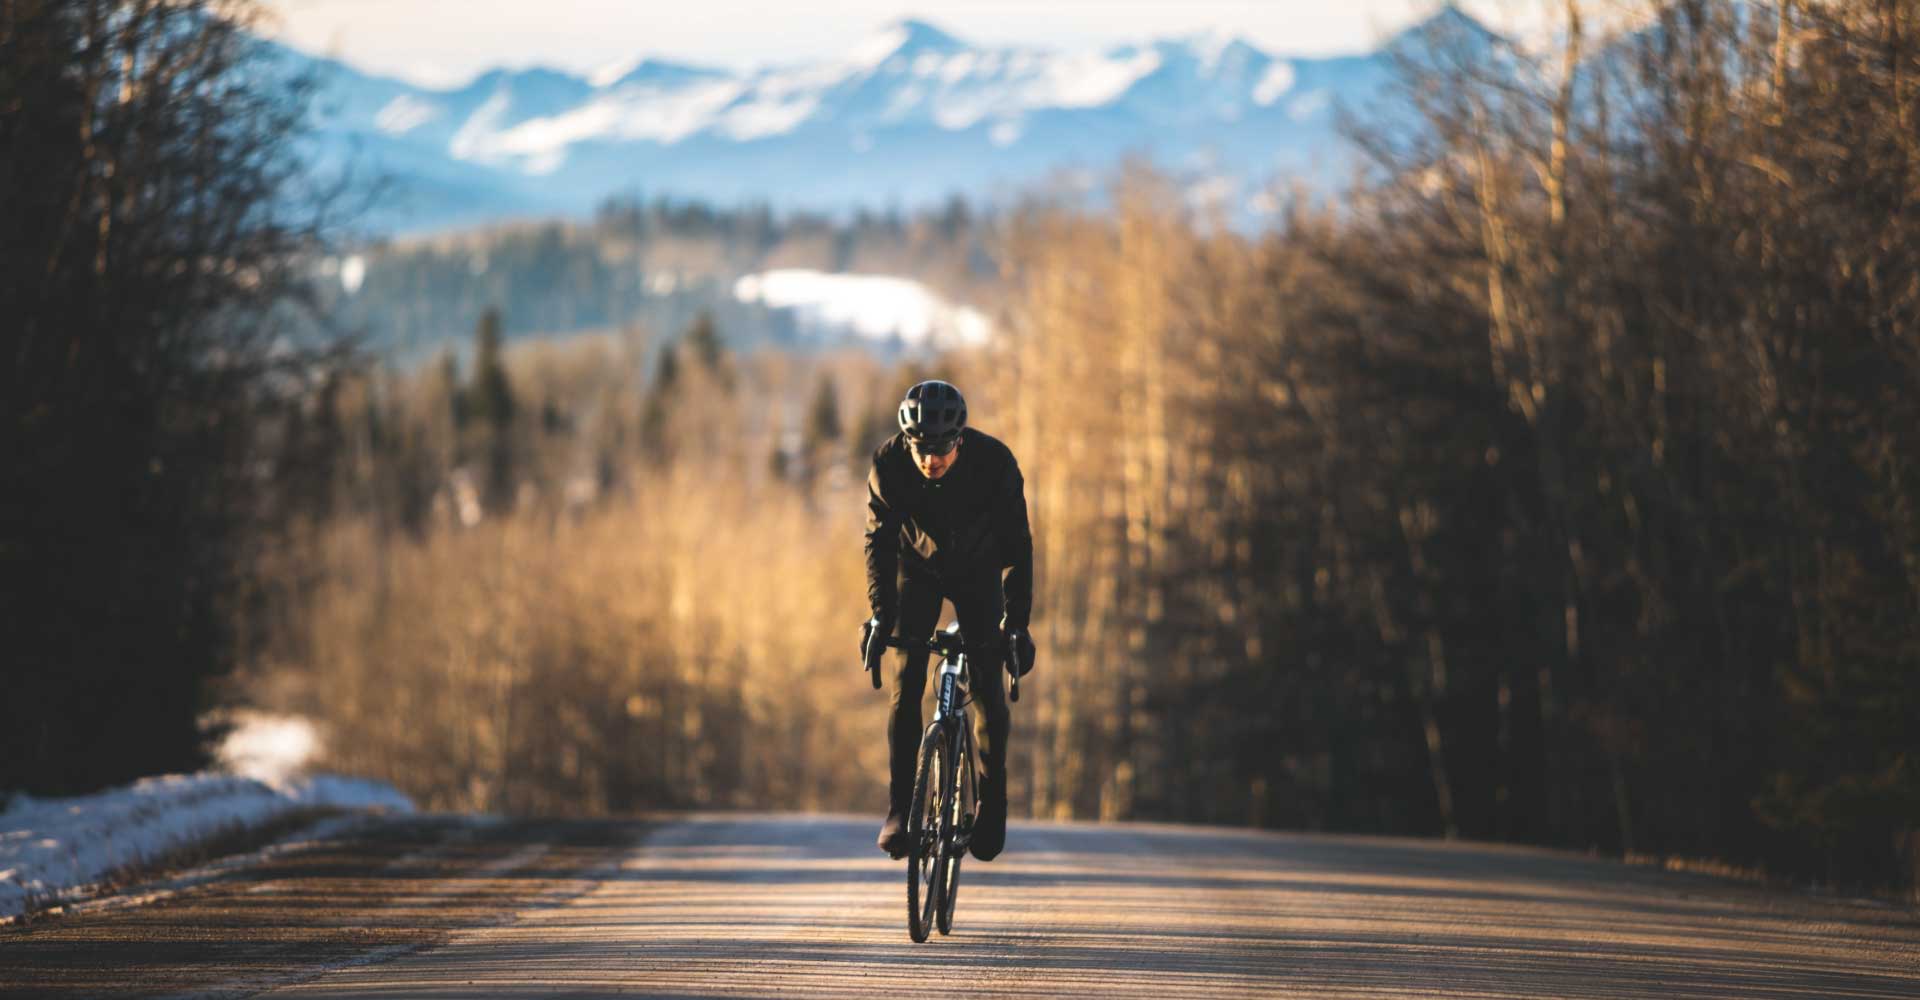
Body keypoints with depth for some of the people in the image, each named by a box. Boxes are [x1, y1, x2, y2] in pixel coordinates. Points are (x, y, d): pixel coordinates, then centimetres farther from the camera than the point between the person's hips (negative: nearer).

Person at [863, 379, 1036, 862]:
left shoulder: (994, 463, -31)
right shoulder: (889, 464, -28)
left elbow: (1017, 546, -25)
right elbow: (880, 540, -21)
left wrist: (1016, 624, -30)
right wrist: (880, 615, -31)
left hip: (978, 571, 0)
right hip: (917, 568, 1)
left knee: (987, 687, -11)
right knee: (906, 682, -14)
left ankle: (992, 805, 4)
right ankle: (899, 808, -12)